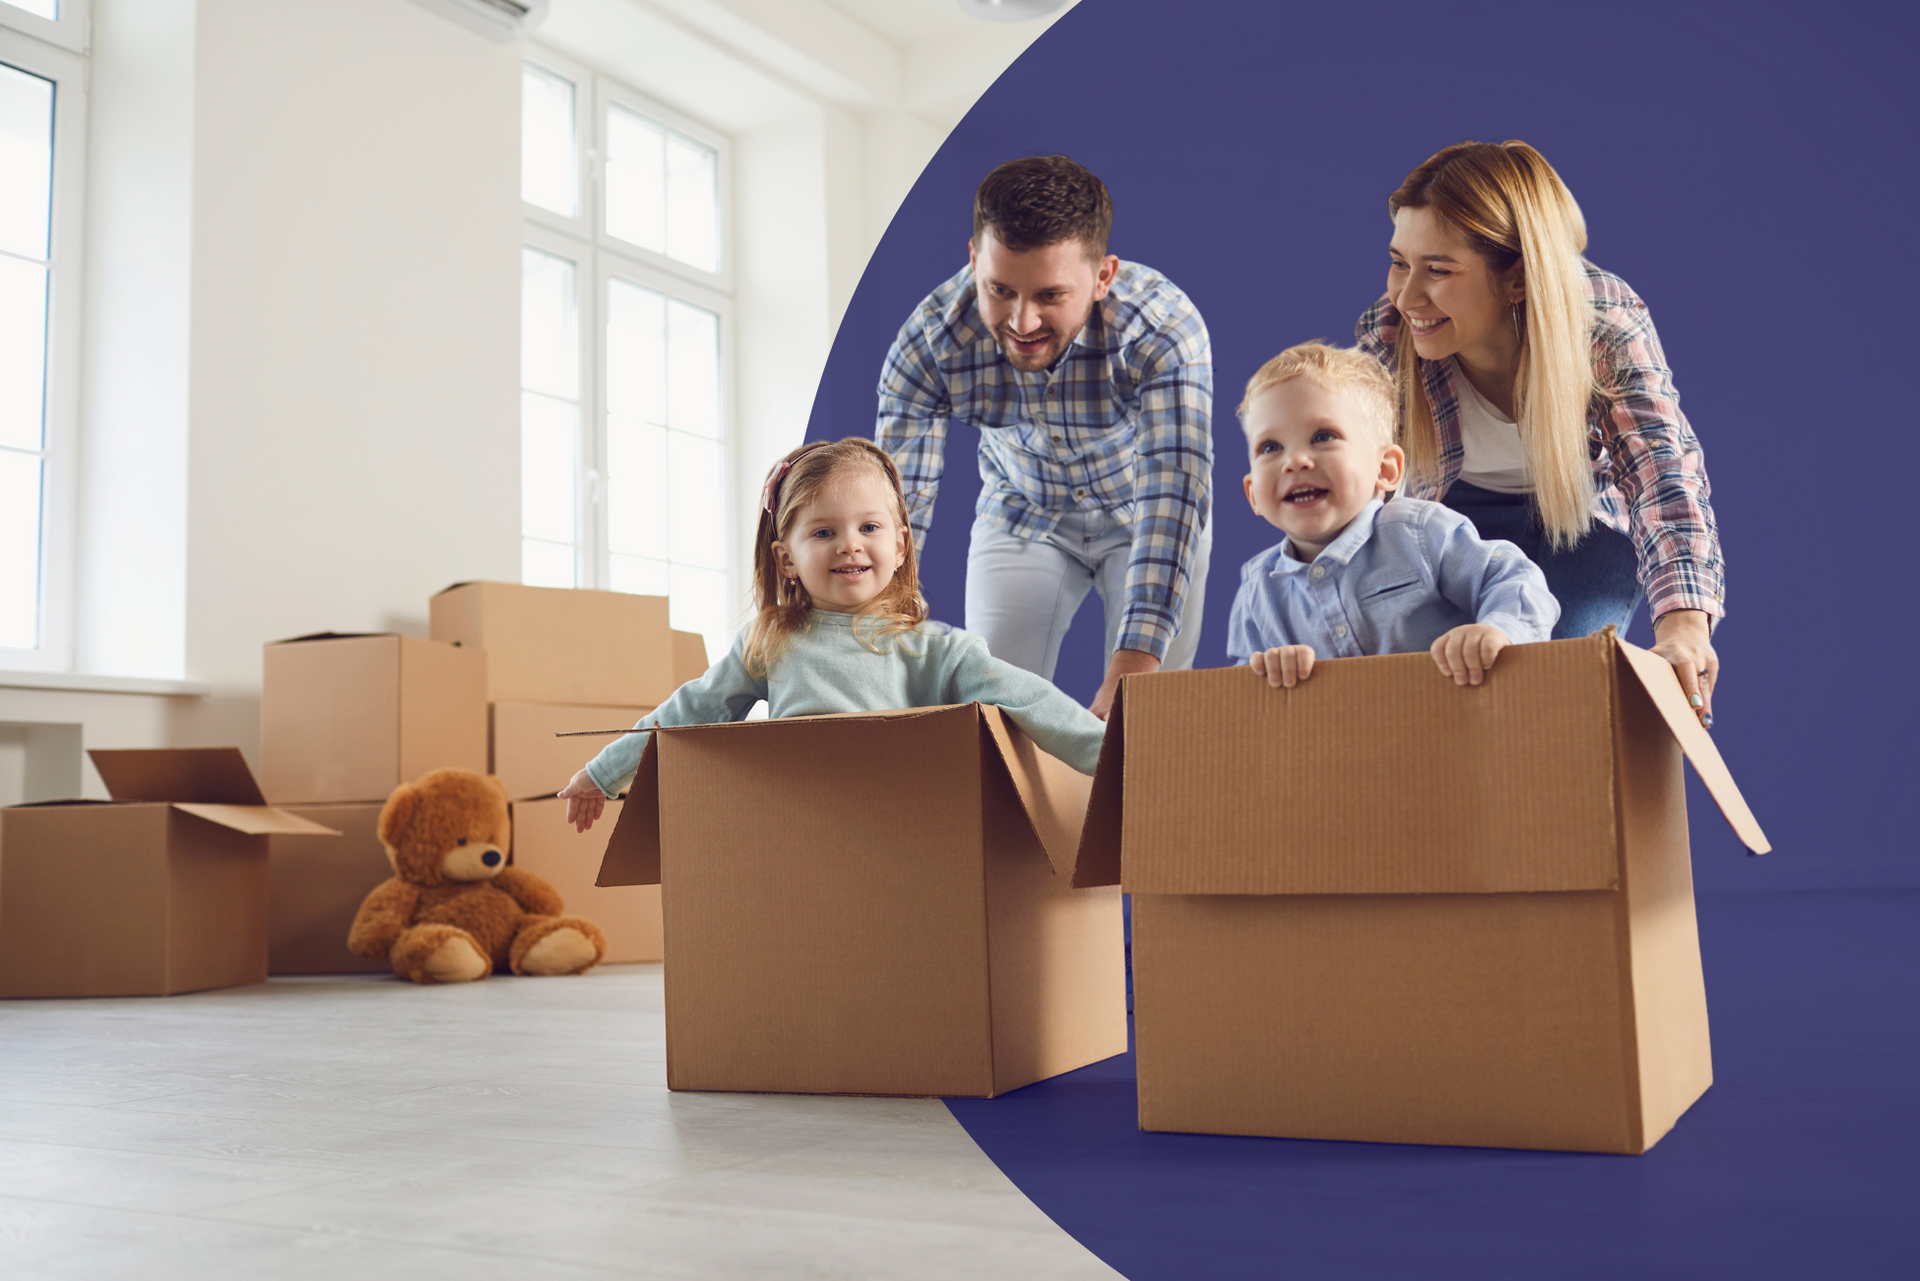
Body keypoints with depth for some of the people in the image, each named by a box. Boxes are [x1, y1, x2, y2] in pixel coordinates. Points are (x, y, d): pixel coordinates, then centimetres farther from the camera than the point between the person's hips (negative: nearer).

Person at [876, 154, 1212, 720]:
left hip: (1138, 516, -1)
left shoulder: (1165, 330, -36)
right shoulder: (926, 344, -29)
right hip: (1021, 517, 2)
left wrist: (1133, 665, -57)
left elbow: (1174, 498, -45)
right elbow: (897, 509, -29)